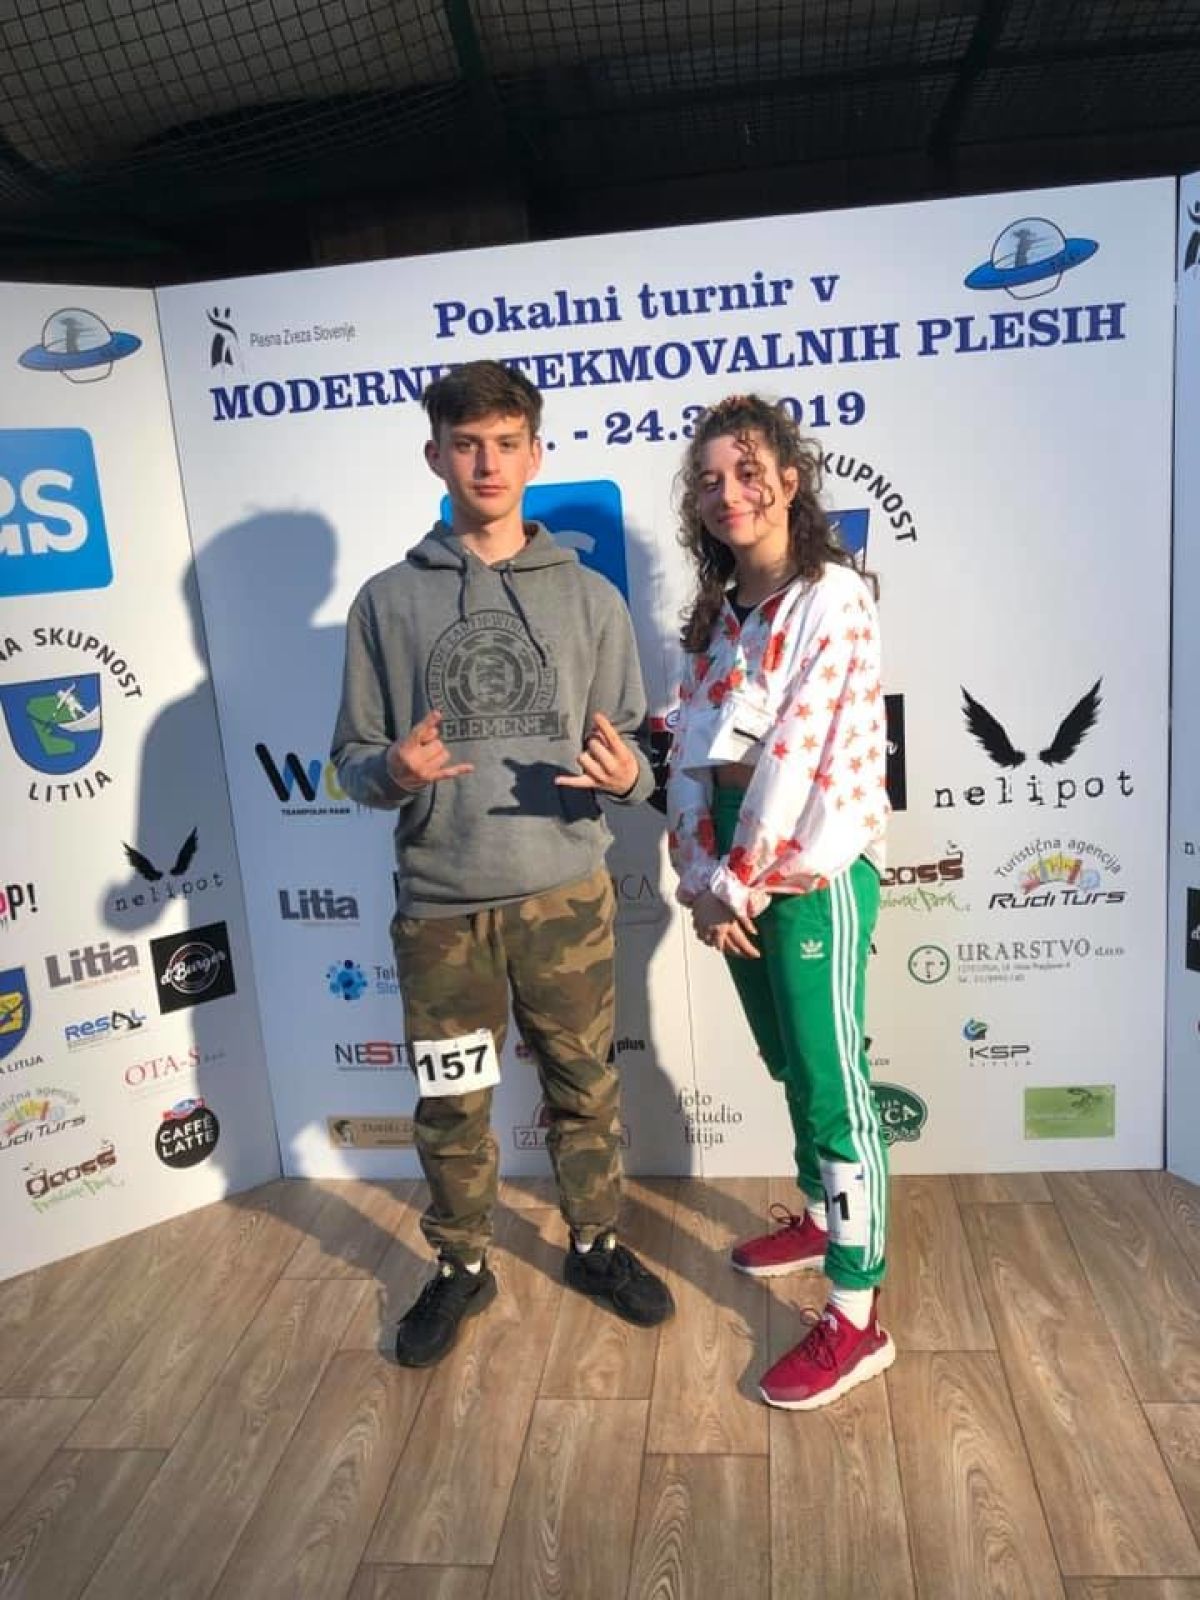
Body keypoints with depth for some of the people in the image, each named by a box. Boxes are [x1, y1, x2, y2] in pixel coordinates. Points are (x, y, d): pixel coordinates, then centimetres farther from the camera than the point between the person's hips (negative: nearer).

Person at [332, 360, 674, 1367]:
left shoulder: (591, 597, 2)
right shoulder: (388, 601, 0)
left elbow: (629, 748, 3)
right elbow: (353, 757, 2)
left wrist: (625, 776, -19)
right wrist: (393, 772, -20)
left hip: (566, 892, 1)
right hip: (439, 902, 0)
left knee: (584, 1085, 15)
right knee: (451, 1105, 13)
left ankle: (596, 1244, 39)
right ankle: (462, 1267, 37)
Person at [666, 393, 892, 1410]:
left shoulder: (833, 599, -12)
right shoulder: (720, 613, 11)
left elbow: (796, 751, -18)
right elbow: (692, 752, 6)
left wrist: (739, 881, -13)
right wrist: (704, 878, -3)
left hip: (810, 876, -7)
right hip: (735, 873, 7)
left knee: (831, 1083, -1)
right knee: (790, 1066, 21)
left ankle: (856, 1319, 11)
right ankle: (823, 1216, 42)